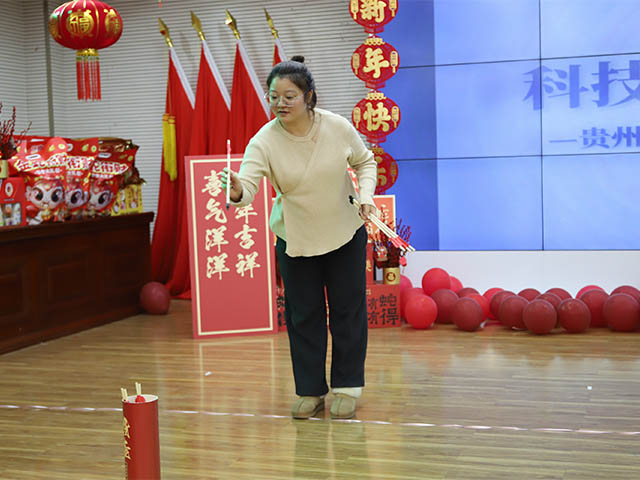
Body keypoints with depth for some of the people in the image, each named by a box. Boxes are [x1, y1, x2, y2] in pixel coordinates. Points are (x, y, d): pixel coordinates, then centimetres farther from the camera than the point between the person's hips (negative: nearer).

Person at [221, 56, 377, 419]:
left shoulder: (338, 127, -16)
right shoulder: (264, 141, -20)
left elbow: (365, 161, 2)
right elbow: (249, 182, -33)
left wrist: (366, 194, -14)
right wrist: (237, 192, -55)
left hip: (346, 233, 1)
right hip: (295, 239, 0)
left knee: (347, 311, 7)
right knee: (303, 316, 5)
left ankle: (347, 388, 21)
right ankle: (311, 392, 19)